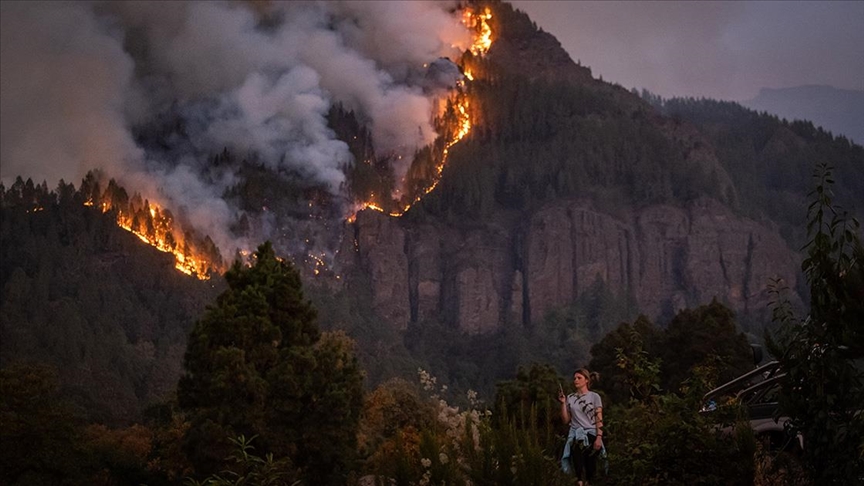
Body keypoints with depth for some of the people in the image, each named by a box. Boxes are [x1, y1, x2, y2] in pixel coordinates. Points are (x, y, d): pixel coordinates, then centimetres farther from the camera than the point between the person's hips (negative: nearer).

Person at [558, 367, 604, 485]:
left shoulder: (594, 397, 2)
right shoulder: (570, 398, 10)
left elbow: (599, 420, -2)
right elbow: (566, 420, 8)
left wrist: (599, 438, -12)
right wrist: (563, 403, -1)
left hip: (591, 435, -1)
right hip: (576, 436, 2)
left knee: (590, 467, 0)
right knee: (579, 464, -11)